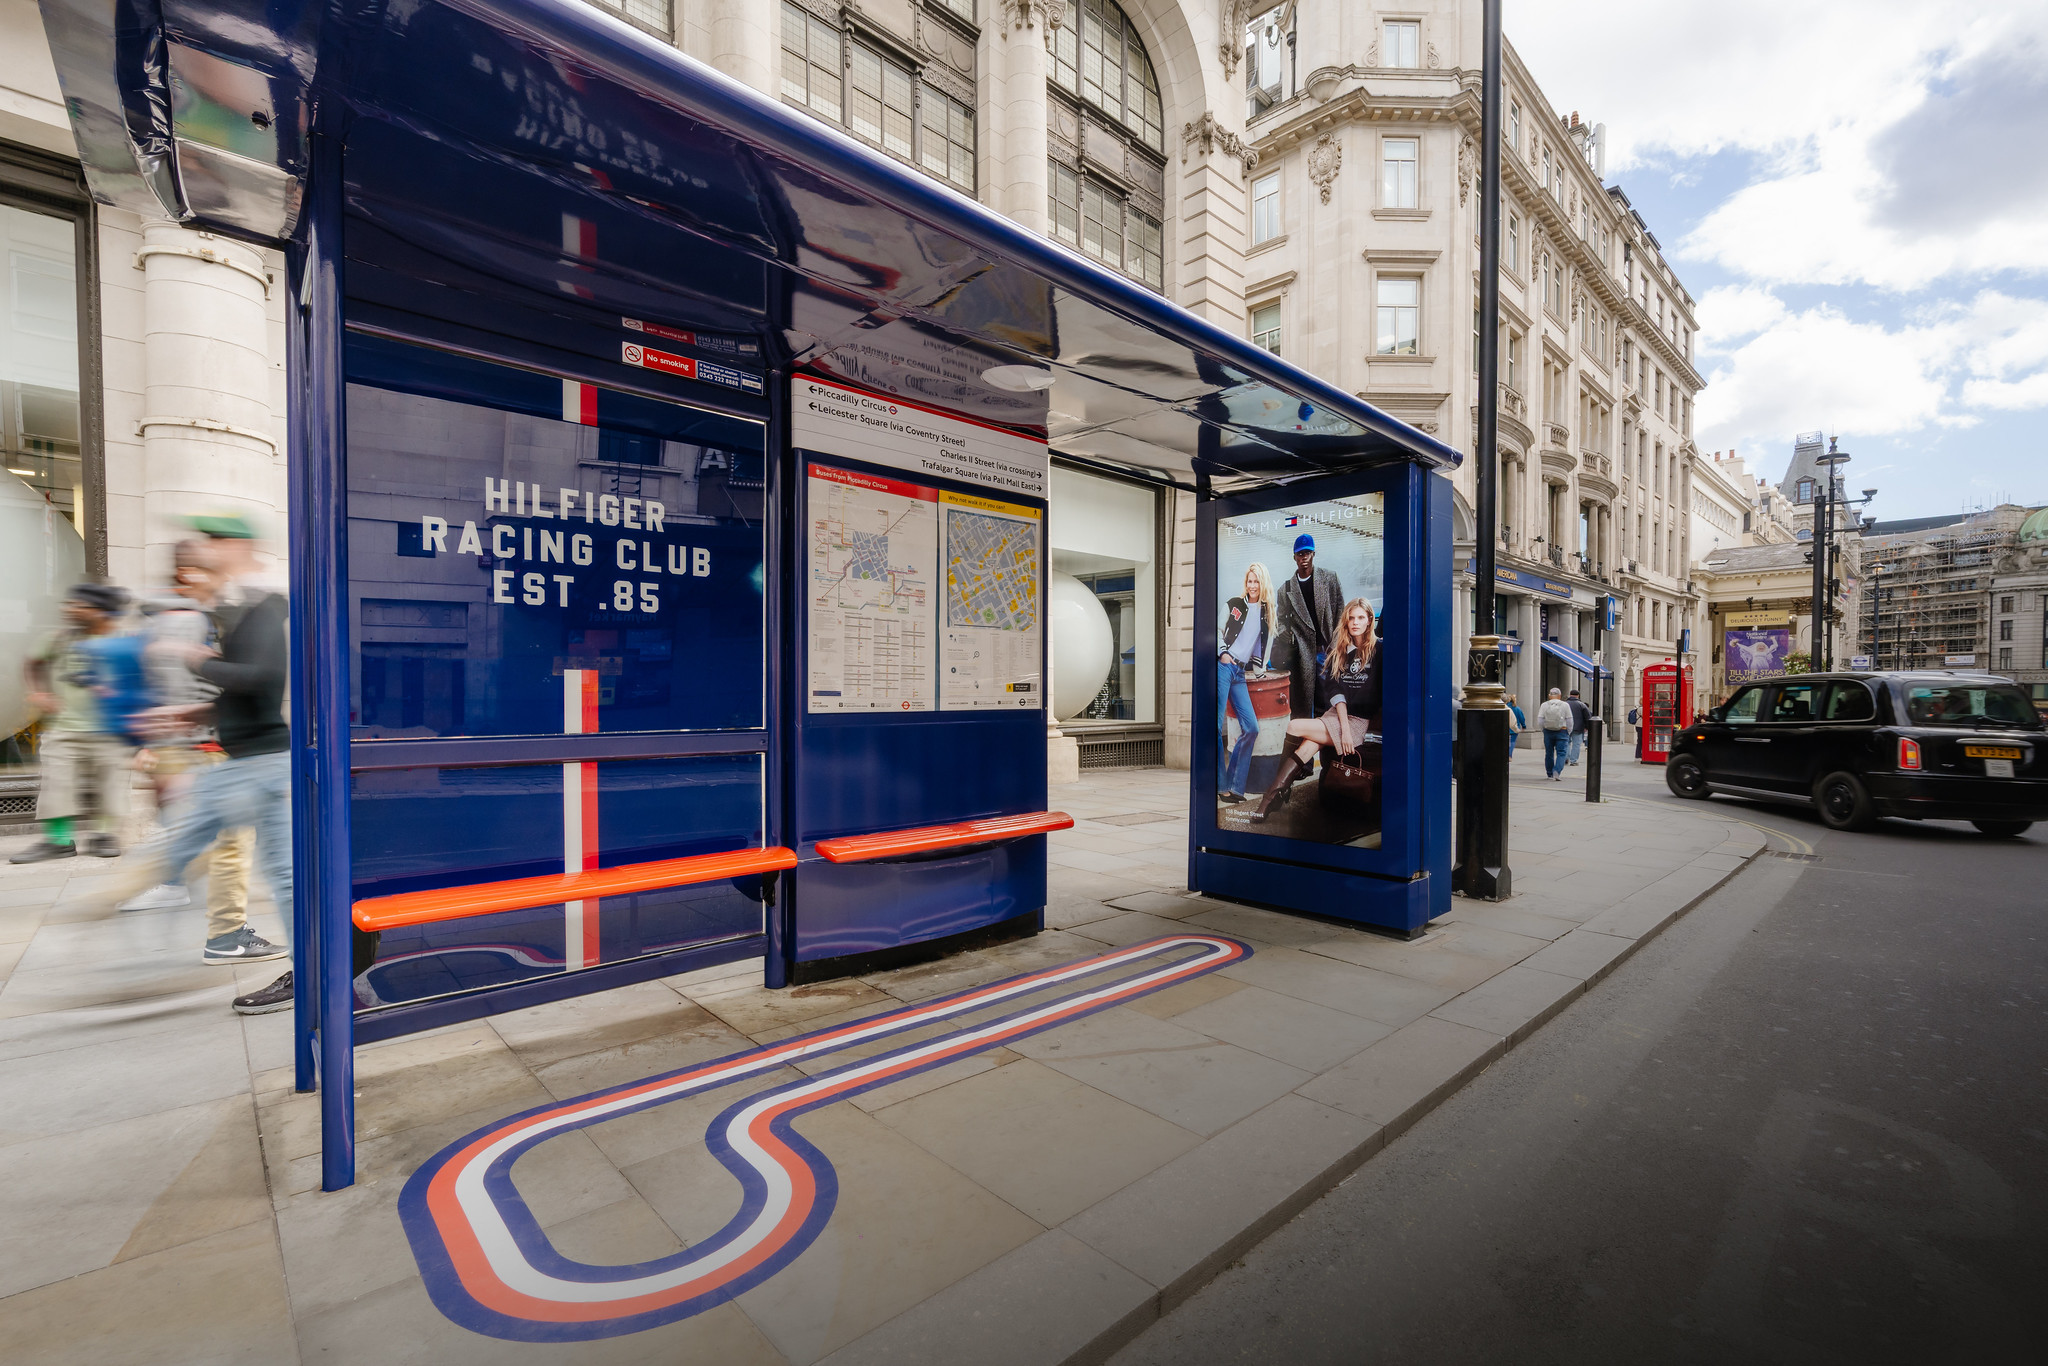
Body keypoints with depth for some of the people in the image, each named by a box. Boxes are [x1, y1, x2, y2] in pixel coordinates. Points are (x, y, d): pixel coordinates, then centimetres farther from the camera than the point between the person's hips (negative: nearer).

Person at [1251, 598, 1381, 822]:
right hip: (1336, 713, 4)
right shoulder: (1338, 650, 11)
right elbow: (1334, 690, 2)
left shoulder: (1378, 650, -1)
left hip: (1360, 721, -4)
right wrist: (1343, 726, -12)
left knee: (1294, 727, -20)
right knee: (1308, 747, -23)